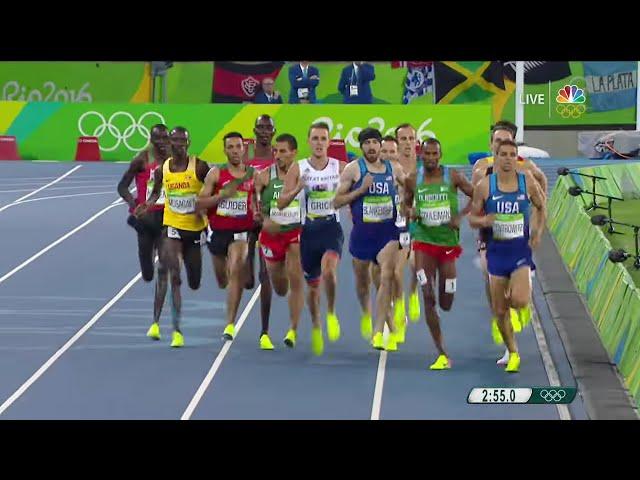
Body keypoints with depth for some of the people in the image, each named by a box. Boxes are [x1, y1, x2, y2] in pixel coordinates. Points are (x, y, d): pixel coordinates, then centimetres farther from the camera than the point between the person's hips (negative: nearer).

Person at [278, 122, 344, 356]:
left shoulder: (341, 167, 0)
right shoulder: (298, 169, 0)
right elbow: (281, 203, -3)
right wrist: (298, 188, -20)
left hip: (332, 228, -1)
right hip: (309, 230, 2)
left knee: (328, 269, -30)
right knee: (313, 284, 11)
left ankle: (331, 313, -5)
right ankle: (316, 326, 37)